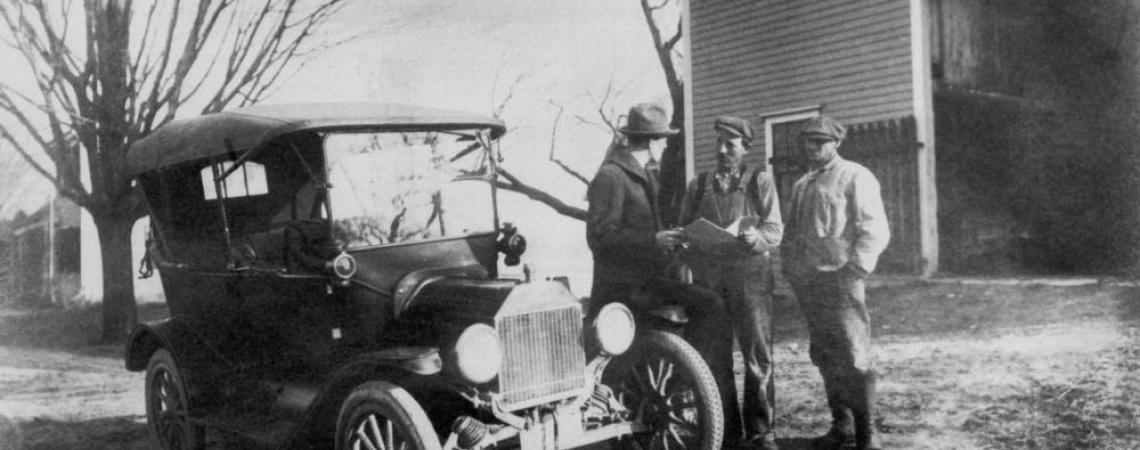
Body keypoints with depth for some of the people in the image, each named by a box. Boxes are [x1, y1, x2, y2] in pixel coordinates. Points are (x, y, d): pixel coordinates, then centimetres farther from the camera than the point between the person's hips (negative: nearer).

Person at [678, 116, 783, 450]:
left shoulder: (760, 181, 7)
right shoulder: (698, 185, 15)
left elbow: (775, 230, -2)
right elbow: (683, 231, 13)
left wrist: (755, 237, -23)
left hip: (750, 276, -2)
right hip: (707, 279, 3)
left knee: (758, 356, -3)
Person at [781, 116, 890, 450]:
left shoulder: (854, 177, -1)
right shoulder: (801, 185, 20)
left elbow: (875, 230, -9)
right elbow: (791, 232, 25)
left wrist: (854, 270, -17)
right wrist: (791, 268, 11)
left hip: (839, 280, -7)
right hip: (807, 283, 7)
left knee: (853, 358, -7)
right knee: (825, 358, 10)